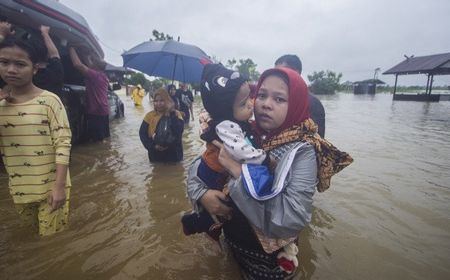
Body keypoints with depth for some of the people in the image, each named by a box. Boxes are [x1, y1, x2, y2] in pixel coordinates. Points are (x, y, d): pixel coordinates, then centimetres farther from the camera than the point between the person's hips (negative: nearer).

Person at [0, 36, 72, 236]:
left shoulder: (49, 100, -13)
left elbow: (63, 143, -15)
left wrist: (59, 186, -19)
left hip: (51, 186, -5)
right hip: (19, 189, 5)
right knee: (33, 234, 24)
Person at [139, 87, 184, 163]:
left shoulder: (176, 114, -6)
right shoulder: (150, 115, -1)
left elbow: (178, 131, -23)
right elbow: (142, 134, -3)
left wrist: (171, 113, -23)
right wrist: (153, 146, -16)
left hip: (173, 155, -1)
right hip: (155, 156, 2)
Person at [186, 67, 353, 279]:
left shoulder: (302, 152, -23)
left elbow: (291, 221, -34)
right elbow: (198, 165, -2)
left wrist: (239, 170, -31)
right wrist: (202, 194, -21)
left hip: (268, 260, -3)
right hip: (231, 244, 4)